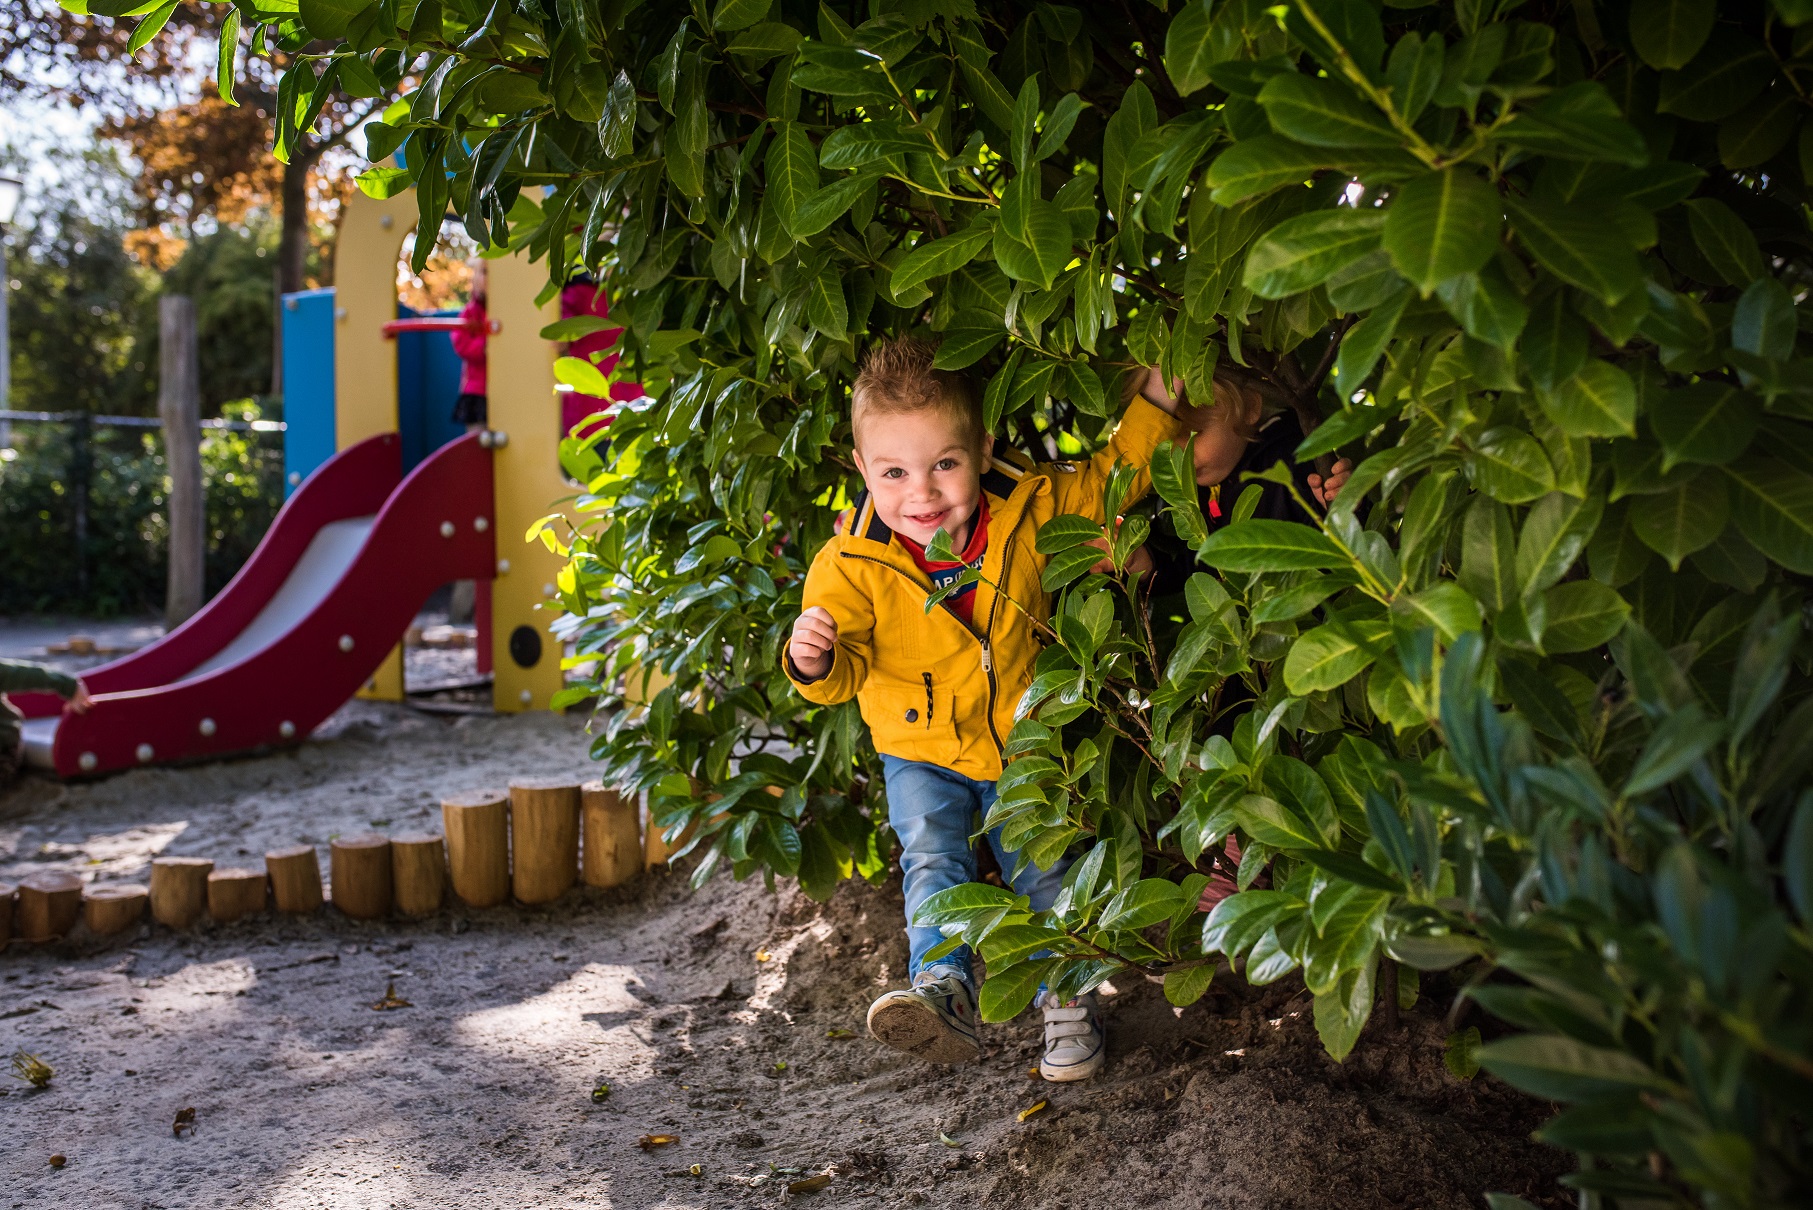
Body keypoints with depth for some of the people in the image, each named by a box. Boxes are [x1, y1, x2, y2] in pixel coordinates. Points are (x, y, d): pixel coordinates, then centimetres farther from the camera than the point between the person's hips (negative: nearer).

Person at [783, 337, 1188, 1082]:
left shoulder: (1030, 510, -18)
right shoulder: (851, 566, -23)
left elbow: (1111, 477, -3)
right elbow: (846, 669, -16)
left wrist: (1156, 402, -15)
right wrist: (815, 662, -40)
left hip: (1021, 741, 1)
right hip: (920, 753, -1)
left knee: (1043, 869, 10)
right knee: (932, 860, -20)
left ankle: (1067, 1001, 26)